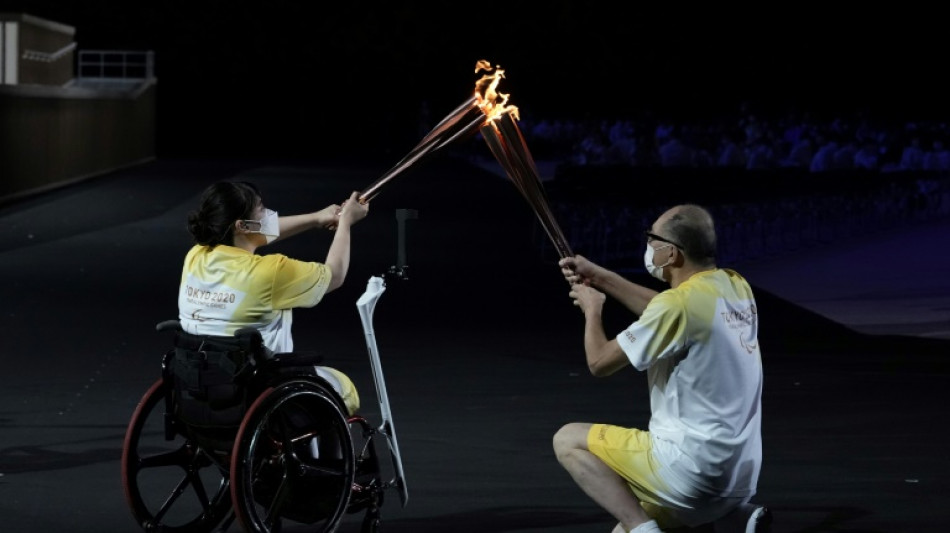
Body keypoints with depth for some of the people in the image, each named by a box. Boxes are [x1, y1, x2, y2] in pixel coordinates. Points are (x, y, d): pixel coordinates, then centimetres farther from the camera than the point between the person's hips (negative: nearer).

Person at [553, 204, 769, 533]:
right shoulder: (735, 287, 5)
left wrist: (592, 309, 10)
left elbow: (600, 362, -9)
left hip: (692, 468, -8)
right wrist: (600, 277, 25)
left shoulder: (681, 302, -19)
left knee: (568, 440, 5)